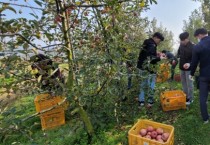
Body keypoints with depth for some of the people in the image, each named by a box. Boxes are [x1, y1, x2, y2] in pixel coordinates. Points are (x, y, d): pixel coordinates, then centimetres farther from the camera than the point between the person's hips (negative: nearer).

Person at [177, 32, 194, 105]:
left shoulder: (192, 46, -18)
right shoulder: (181, 45, 0)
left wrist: (189, 63, -34)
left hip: (189, 68, -7)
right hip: (182, 67, 7)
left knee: (189, 84, 2)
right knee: (183, 83, 17)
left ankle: (190, 99, 16)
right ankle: (185, 96, 31)